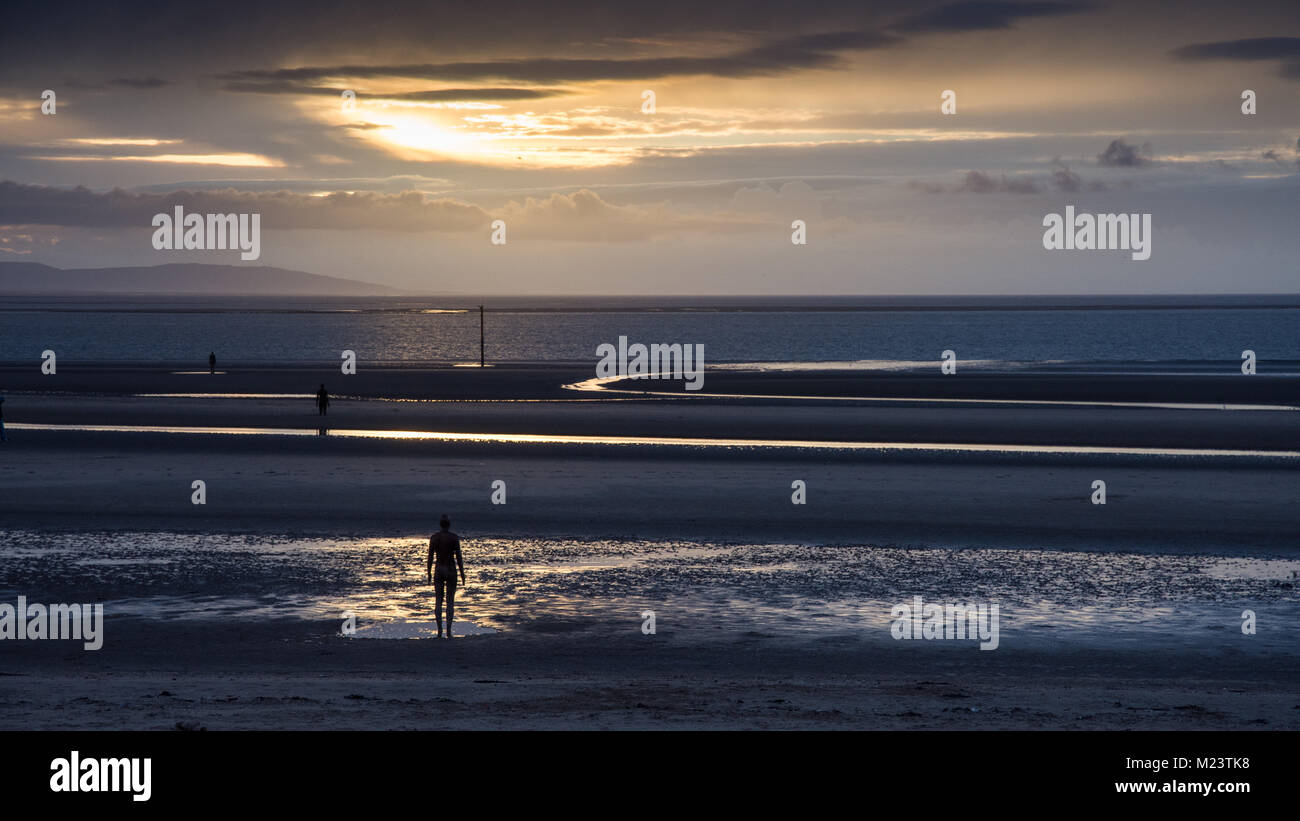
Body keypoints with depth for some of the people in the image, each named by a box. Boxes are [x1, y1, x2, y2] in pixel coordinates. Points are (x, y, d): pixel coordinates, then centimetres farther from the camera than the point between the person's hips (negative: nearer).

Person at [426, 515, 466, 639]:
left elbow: (430, 557, -1)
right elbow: (458, 557, -7)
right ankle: (449, 630, -4)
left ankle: (439, 630, 3)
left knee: (438, 601, 8)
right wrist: (462, 573, 1)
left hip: (438, 571, 2)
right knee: (450, 601, 3)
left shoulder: (434, 537, -2)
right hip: (451, 570, -2)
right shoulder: (454, 537, -8)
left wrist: (429, 573, 9)